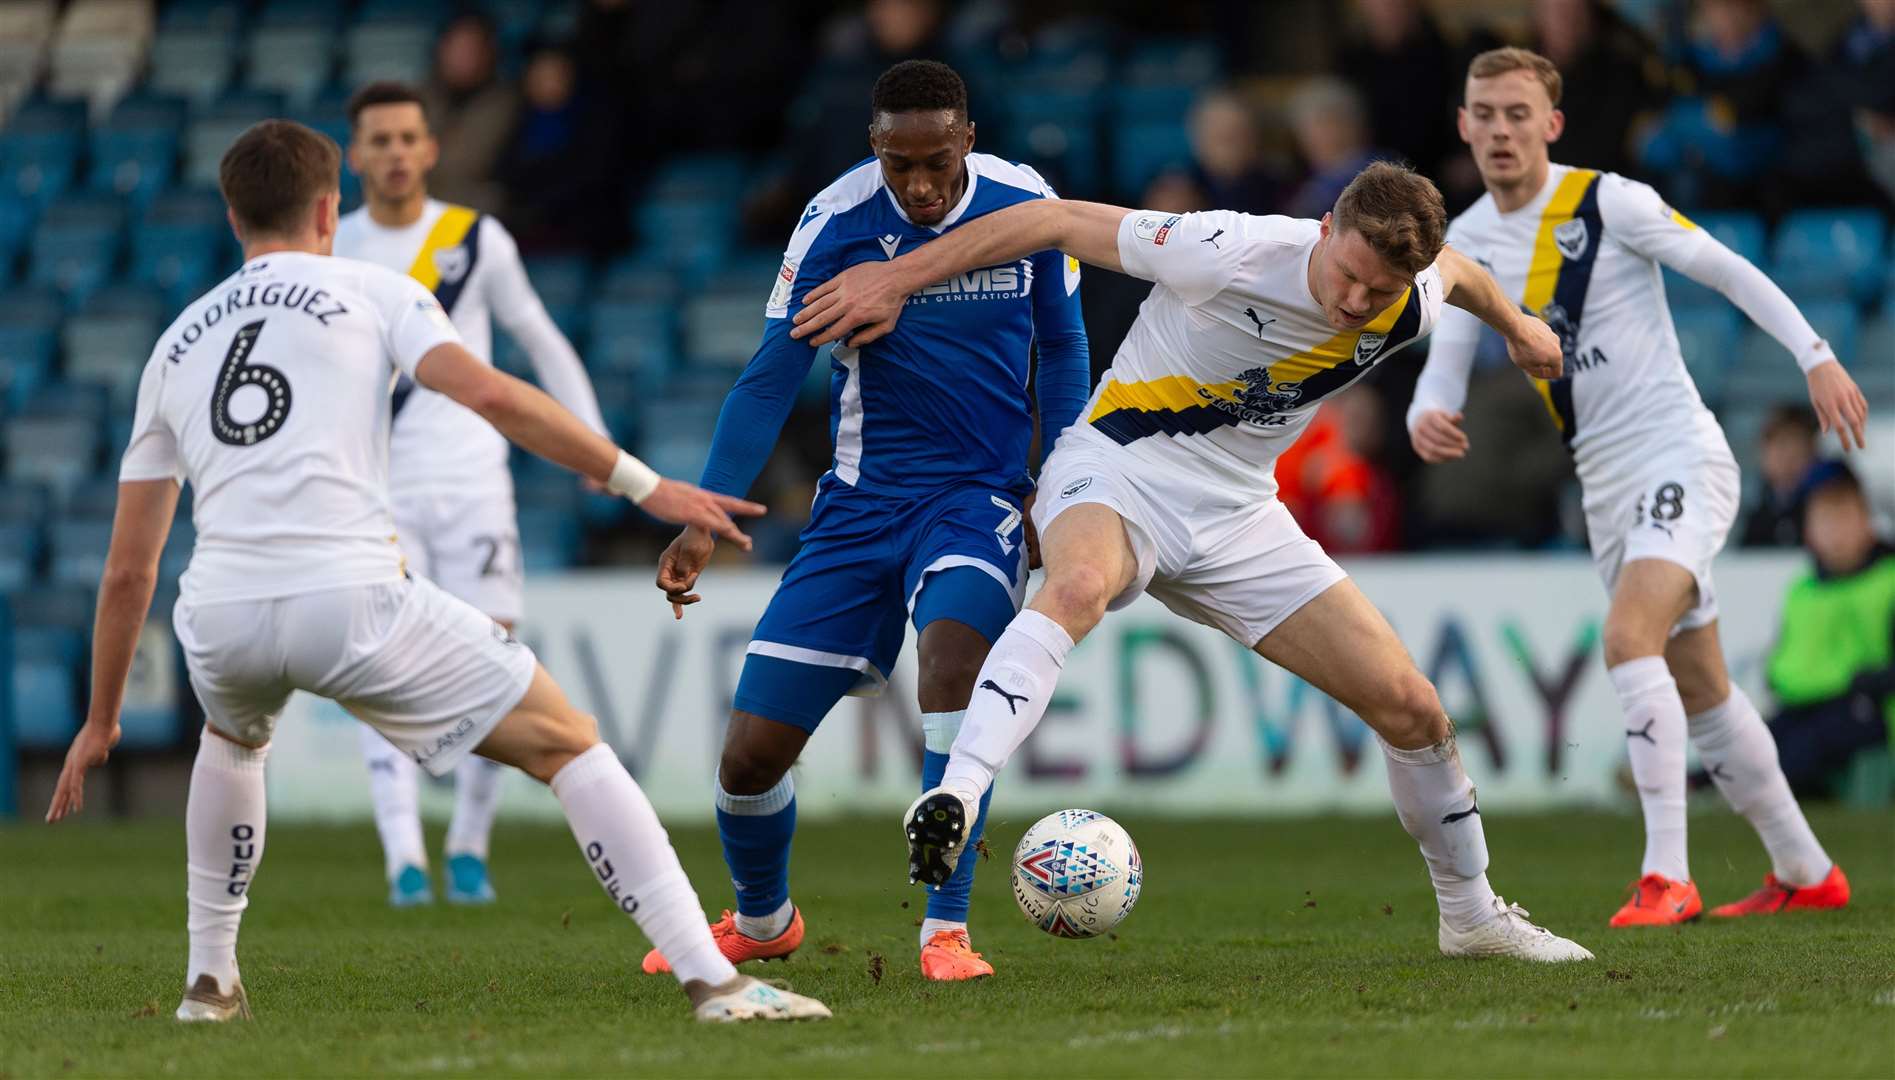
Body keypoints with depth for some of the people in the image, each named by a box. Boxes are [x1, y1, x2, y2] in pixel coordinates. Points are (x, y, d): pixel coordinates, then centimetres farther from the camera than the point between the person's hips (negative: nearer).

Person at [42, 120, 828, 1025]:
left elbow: (127, 569, 26)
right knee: (568, 747, 5)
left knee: (233, 736, 40)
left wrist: (101, 722, 35)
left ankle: (210, 980, 38)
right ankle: (713, 980, -8)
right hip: (350, 600, -4)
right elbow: (485, 392, -6)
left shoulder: (176, 346, 25)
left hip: (219, 613, 4)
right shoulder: (371, 291, 14)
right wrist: (644, 485, -3)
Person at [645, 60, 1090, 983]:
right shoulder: (837, 223, -10)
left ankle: (944, 931, -26)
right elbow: (769, 380, -3)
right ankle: (761, 921, 31)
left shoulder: (1026, 206, -7)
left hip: (978, 494, -1)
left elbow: (1061, 350, 9)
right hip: (861, 502, 1)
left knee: (952, 658, -34)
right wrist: (704, 518, -9)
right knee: (750, 755, -1)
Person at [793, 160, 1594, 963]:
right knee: (1079, 587, -43)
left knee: (1410, 706, 1)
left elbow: (1454, 268, 18)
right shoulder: (1231, 255, -25)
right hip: (1117, 471, -5)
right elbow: (1056, 221, -17)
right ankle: (953, 797, -51)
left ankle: (1471, 916, 23)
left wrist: (1514, 326, 39)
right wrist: (897, 278, -16)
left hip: (1236, 513, 5)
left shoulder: (1410, 307, -9)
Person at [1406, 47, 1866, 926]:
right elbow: (1446, 361, 2)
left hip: (1681, 456, -7)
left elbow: (1727, 270, -8)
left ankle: (1666, 877, -29)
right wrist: (1427, 417, -21)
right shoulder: (1466, 245, 6)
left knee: (1629, 635, -26)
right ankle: (1806, 872, 27)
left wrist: (1815, 357, -16)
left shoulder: (1608, 202, -11)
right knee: (1699, 691, 13)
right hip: (1606, 483, 7)